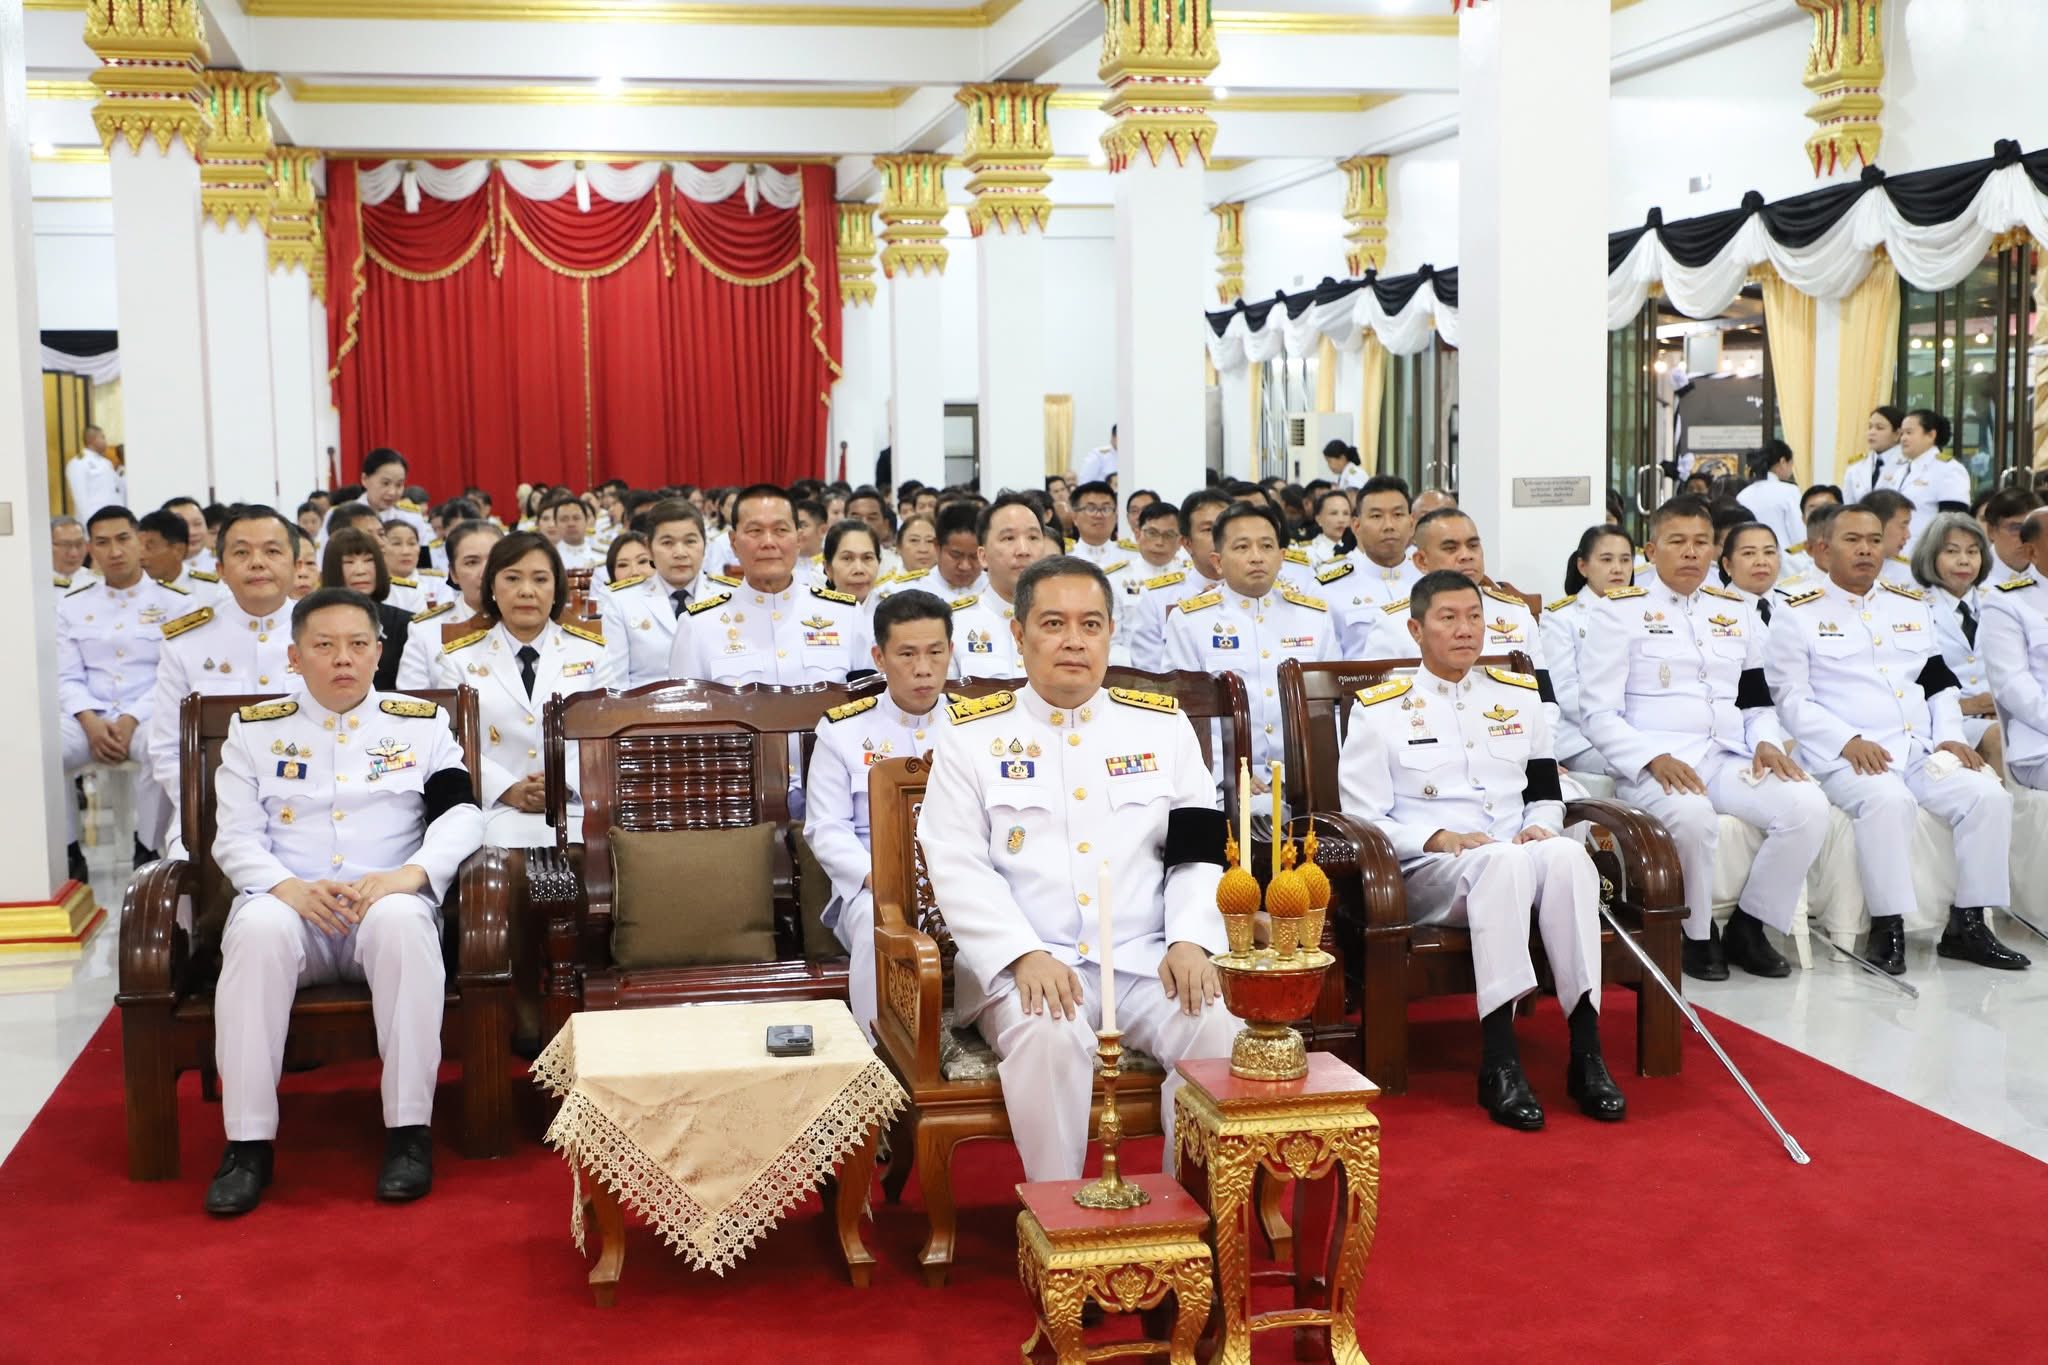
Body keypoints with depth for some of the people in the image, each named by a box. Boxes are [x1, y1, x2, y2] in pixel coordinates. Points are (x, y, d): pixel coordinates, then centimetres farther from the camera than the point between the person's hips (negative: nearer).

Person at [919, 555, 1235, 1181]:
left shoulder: (1164, 725, 15)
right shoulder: (973, 734, 7)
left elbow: (1199, 851, 11)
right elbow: (957, 867, -2)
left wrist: (1190, 941, -8)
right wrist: (1026, 955, -17)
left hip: (1146, 961, 2)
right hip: (1024, 964, -2)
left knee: (1221, 1030, -26)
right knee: (1048, 1037, -34)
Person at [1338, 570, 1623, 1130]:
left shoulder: (1518, 696, 20)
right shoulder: (1379, 710, 7)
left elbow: (1547, 792, 23)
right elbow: (1363, 819, 1)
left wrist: (1541, 826, -2)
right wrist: (1441, 838, -15)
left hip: (1521, 856, 4)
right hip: (1428, 871, -4)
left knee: (1567, 853, -33)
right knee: (1504, 862, -39)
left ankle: (1586, 1050, -35)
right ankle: (1499, 1060, -41)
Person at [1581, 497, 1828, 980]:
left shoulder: (1736, 611, 19)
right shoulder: (1619, 610, 3)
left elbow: (1757, 702, 23)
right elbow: (1598, 712, -3)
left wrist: (1766, 743, -1)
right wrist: (1654, 759, -19)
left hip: (1728, 760, 5)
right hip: (1652, 767, -5)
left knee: (1809, 806, -23)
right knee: (1692, 814, -38)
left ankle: (1748, 927, -5)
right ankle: (1697, 936, -12)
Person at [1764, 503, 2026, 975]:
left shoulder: (1911, 607, 21)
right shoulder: (1799, 614, 3)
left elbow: (1940, 684, 21)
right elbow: (1791, 699, -4)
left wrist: (1950, 737, 2)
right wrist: (1848, 741, -17)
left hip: (1921, 751, 6)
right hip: (1845, 756, -6)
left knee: (1988, 795, -18)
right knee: (1889, 800, -36)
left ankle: (1967, 923, -7)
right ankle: (1887, 925, -23)